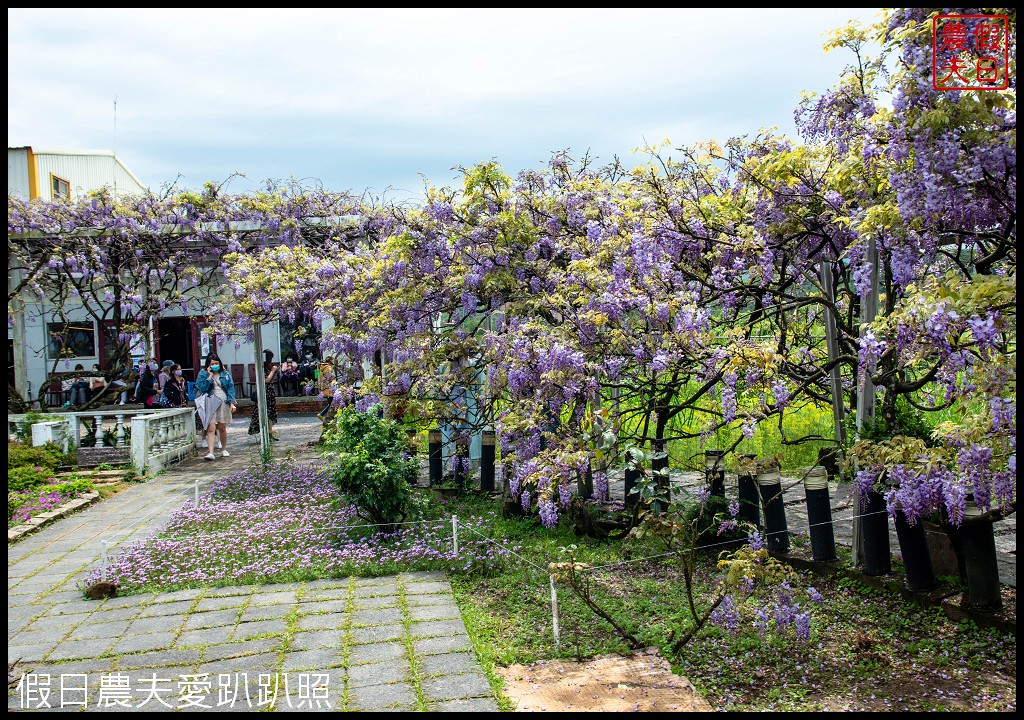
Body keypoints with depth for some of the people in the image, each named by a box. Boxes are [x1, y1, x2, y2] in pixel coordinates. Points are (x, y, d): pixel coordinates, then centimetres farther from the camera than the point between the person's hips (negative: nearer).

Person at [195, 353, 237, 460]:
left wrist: (231, 403, -1)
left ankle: (224, 449, 26)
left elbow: (230, 388, 8)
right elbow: (201, 388, -8)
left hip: (223, 403, 2)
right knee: (211, 428, -12)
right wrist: (210, 376, -10)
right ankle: (210, 453, -17)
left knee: (222, 428, 9)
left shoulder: (225, 374, 10)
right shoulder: (203, 374, 5)